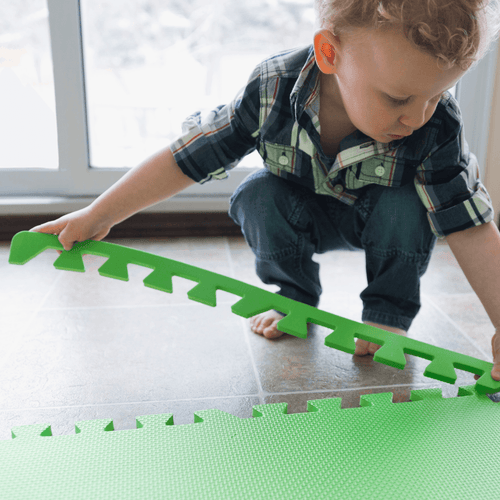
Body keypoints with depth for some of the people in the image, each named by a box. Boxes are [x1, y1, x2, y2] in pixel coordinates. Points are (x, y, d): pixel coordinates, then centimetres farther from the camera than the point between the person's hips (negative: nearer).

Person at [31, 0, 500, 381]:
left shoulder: (437, 128, -32)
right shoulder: (274, 87, -32)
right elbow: (186, 156, -24)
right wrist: (98, 216, -22)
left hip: (383, 223, -1)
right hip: (306, 217, 1)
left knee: (406, 205, -32)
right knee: (256, 195, -27)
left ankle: (389, 309, -6)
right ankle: (294, 297, -2)